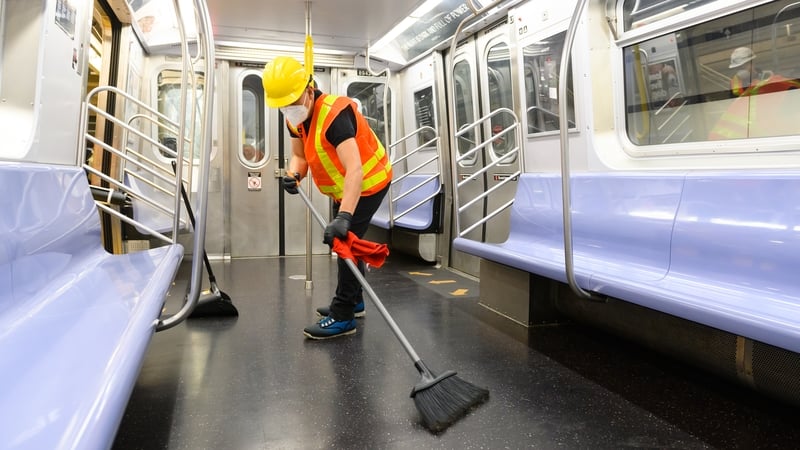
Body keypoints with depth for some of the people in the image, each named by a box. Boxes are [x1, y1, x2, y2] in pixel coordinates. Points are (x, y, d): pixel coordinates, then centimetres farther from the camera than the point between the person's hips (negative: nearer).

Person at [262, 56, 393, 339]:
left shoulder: (334, 114, -34)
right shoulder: (295, 117, -8)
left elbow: (355, 170, -44)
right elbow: (299, 155, 1)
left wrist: (344, 217, -54)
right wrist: (294, 174, -23)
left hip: (368, 182, -9)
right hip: (343, 188, 10)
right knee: (344, 242, 18)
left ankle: (342, 317, -2)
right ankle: (354, 301, 34)